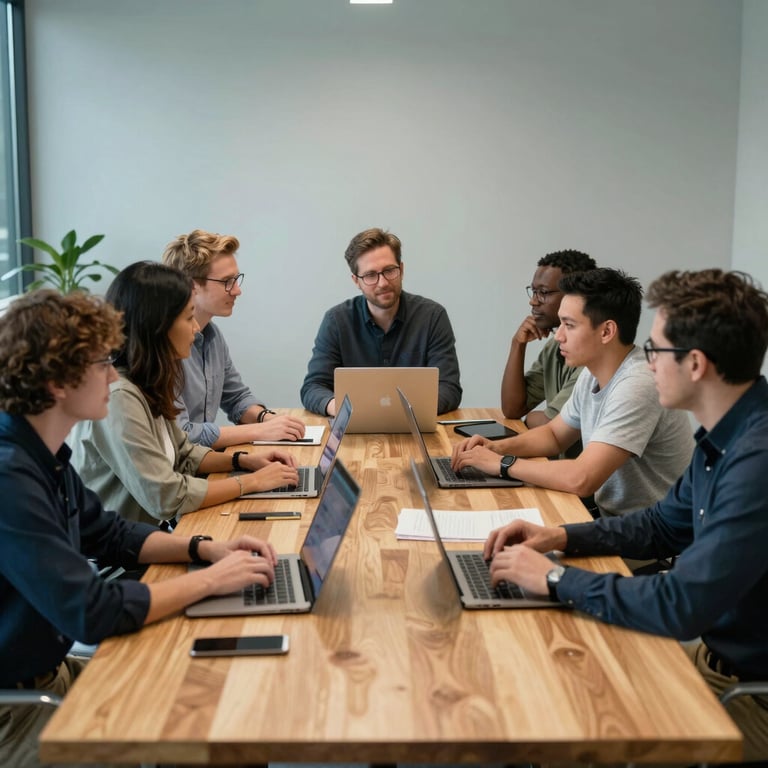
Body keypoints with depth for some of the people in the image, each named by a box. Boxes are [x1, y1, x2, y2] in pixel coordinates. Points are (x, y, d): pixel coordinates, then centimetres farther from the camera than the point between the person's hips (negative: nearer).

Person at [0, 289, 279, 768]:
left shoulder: (44, 454, 1)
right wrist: (208, 581, -19)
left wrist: (205, 548, -1)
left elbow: (108, 534, 14)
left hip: (49, 669, 8)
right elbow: (91, 614, -30)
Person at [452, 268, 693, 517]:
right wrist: (497, 447, 1)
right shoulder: (592, 375, 3)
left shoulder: (637, 386, -25)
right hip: (609, 515, 7)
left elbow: (580, 480, -30)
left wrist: (502, 463, -17)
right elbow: (554, 435, 19)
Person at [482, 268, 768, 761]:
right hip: (717, 654, 8)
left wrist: (557, 579, -19)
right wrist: (560, 537, 1)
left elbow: (682, 607, -31)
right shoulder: (726, 436, 1)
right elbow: (664, 526, 15)